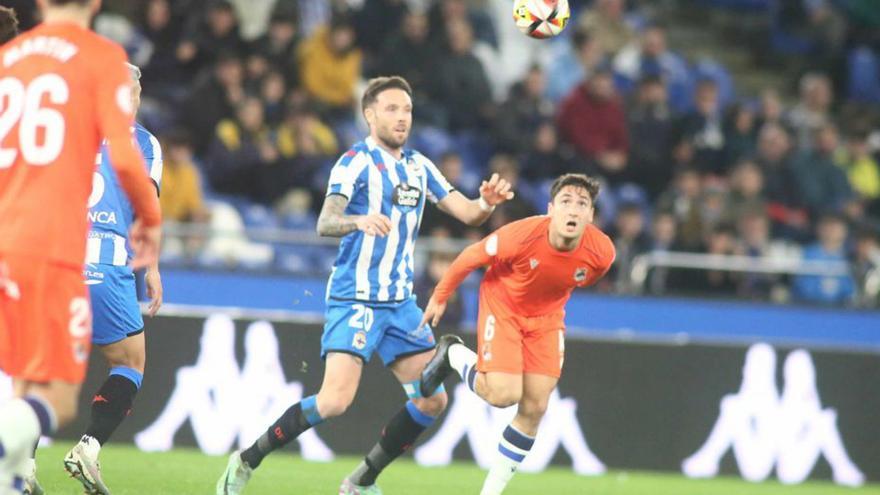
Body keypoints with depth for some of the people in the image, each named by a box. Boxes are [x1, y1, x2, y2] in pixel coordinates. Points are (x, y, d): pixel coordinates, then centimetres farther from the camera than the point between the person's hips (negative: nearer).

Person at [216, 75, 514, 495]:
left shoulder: (419, 166, 11)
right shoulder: (356, 162, -9)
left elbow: (466, 213, 10)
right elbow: (325, 223, -22)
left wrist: (487, 202, -13)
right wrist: (360, 220, -43)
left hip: (399, 302, 7)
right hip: (354, 299, -7)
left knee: (431, 400, 1)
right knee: (335, 401, -19)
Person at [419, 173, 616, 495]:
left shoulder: (601, 252, -23)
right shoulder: (522, 235, -33)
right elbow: (471, 257, -14)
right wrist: (440, 296, -1)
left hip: (546, 317, 4)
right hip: (502, 306, -4)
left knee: (535, 408, -2)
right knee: (503, 394, -18)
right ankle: (453, 355, 14)